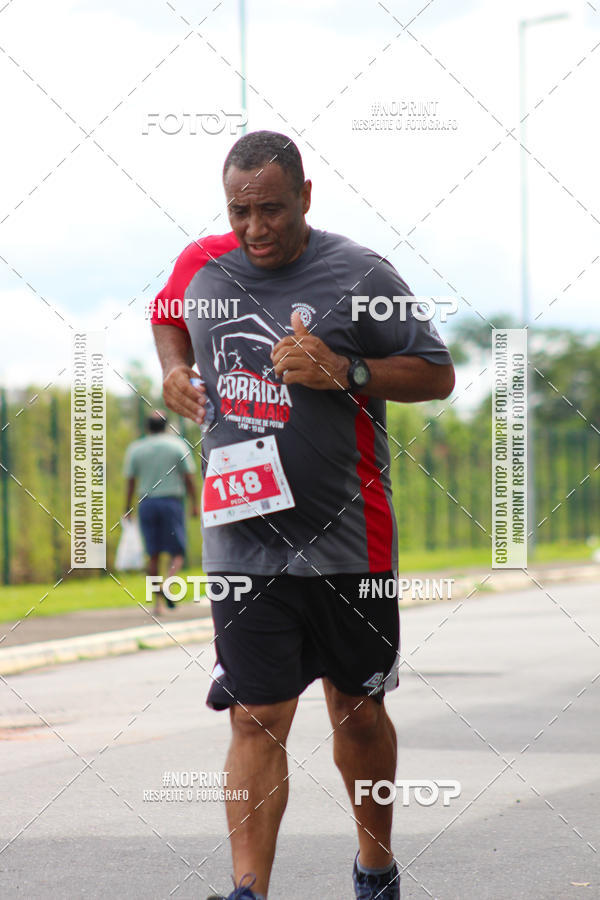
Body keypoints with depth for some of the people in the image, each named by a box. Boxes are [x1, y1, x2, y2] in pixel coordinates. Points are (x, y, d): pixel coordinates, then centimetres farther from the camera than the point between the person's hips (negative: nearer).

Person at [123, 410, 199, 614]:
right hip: (171, 501, -2)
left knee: (153, 555, 8)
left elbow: (130, 482, 2)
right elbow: (188, 477, -1)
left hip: (146, 504, 2)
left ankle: (157, 601, 6)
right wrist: (194, 504, 6)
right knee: (177, 553, 1)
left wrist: (127, 508, 9)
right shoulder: (178, 445, 1)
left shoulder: (135, 449, 4)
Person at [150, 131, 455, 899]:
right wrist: (174, 370, 5)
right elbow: (168, 317, 26)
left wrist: (344, 371, -17)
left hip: (349, 543, -1)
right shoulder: (200, 267, 3)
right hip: (241, 542, 1)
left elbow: (438, 375, -3)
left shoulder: (358, 275, -7)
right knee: (255, 719, -6)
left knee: (358, 712, 13)